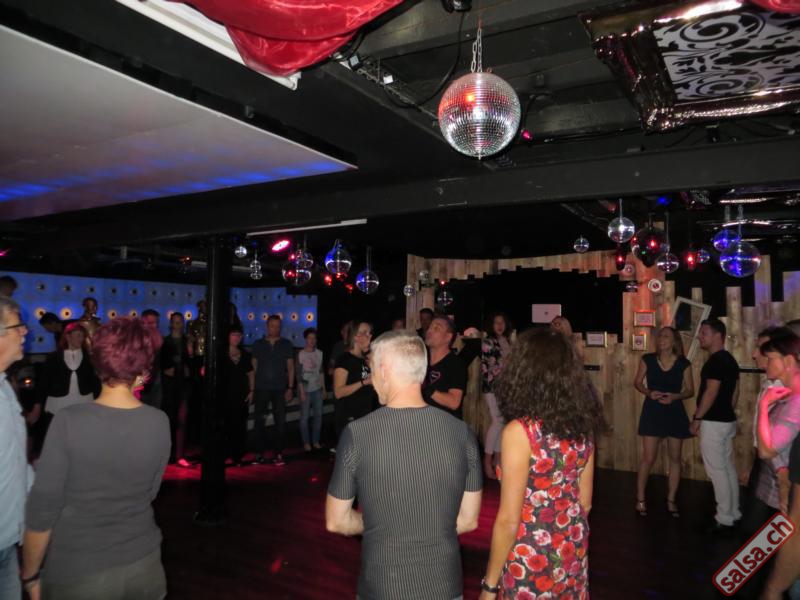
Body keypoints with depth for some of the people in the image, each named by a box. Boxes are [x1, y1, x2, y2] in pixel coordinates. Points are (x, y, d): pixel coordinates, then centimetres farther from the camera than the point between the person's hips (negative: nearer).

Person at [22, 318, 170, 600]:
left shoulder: (68, 422, -20)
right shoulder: (159, 423, -11)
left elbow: (41, 509, -14)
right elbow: (150, 492, 1)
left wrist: (30, 574, -1)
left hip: (77, 572, -2)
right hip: (142, 562, 2)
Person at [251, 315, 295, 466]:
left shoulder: (286, 344, 5)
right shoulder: (258, 344, 8)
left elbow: (290, 367, 5)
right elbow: (254, 366, 10)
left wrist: (290, 388, -2)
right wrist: (252, 387, 3)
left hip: (280, 389, -1)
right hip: (261, 389, 1)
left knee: (280, 422, 0)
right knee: (259, 422, 3)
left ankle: (278, 454, 8)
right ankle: (259, 453, 13)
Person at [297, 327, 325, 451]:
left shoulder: (319, 353, 7)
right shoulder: (301, 354, -7)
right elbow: (299, 374, -8)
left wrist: (324, 388, 11)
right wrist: (302, 392, -12)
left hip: (317, 389, 5)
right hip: (306, 390, -4)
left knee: (318, 415, 7)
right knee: (304, 417, 0)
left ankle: (316, 441, 19)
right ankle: (306, 442, 12)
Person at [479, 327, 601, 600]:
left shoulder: (520, 431, -23)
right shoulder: (583, 425, -3)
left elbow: (508, 521, -19)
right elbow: (584, 501, 7)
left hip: (532, 561, -6)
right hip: (573, 555, 6)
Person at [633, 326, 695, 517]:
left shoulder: (684, 364, -3)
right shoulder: (648, 360, -4)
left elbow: (690, 390, 2)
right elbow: (637, 382, 5)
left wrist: (675, 396, -17)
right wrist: (649, 392, -14)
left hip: (675, 412, 2)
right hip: (652, 412, -1)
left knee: (675, 458, 9)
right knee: (648, 458, -1)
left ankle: (671, 501, 23)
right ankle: (640, 499, 13)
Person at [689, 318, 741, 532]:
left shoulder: (715, 361, -18)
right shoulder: (730, 359, 13)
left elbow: (711, 393, -21)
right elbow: (735, 391, 17)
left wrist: (696, 418, -15)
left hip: (713, 423, -10)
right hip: (727, 421, 10)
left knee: (717, 471, -3)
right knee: (728, 468, 15)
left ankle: (724, 519, 4)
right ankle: (733, 514, 24)